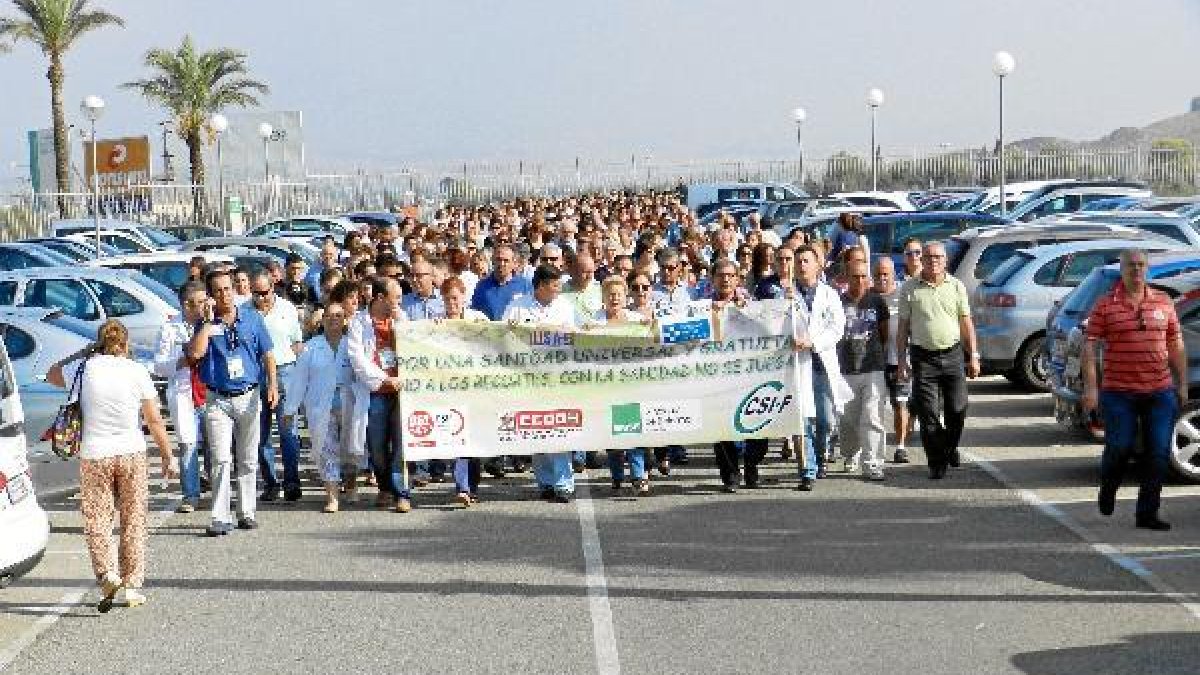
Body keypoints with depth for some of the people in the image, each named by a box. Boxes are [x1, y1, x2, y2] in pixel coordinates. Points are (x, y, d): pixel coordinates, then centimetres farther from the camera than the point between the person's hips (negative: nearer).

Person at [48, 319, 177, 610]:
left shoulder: (85, 368, -2)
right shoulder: (137, 372, -3)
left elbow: (52, 375, 19)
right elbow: (154, 420, -2)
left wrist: (84, 353, 21)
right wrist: (167, 456, 6)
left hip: (94, 455, 0)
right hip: (132, 454, 0)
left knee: (97, 519, 7)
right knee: (133, 520, 9)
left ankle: (107, 573, -14)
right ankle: (132, 586, 11)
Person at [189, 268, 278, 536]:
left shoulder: (251, 317, 6)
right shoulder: (207, 324, 2)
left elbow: (267, 354, 8)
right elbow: (195, 353, -15)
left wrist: (272, 386, -2)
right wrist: (209, 321, -12)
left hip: (249, 397, 2)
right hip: (217, 400, -2)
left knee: (248, 460, 9)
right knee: (221, 460, -8)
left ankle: (246, 512, 17)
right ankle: (220, 518, -7)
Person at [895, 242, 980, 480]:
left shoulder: (956, 287, 7)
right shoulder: (910, 288, 4)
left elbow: (966, 324, 10)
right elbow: (903, 327, 6)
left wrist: (973, 356, 5)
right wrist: (901, 361, 1)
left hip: (953, 354, 1)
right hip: (923, 357, -1)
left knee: (957, 409, 1)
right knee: (928, 415, -3)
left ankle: (950, 447, 28)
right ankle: (937, 463, 5)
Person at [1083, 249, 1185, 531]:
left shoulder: (1163, 302, 9)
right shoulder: (1106, 306, -1)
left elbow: (1177, 346, 15)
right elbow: (1089, 348, -3)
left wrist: (1182, 385, 12)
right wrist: (1090, 387, -11)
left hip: (1160, 391, 3)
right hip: (1119, 393, -3)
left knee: (1158, 452, -1)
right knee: (1119, 448, -3)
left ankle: (1147, 513, 8)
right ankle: (1108, 491, 28)